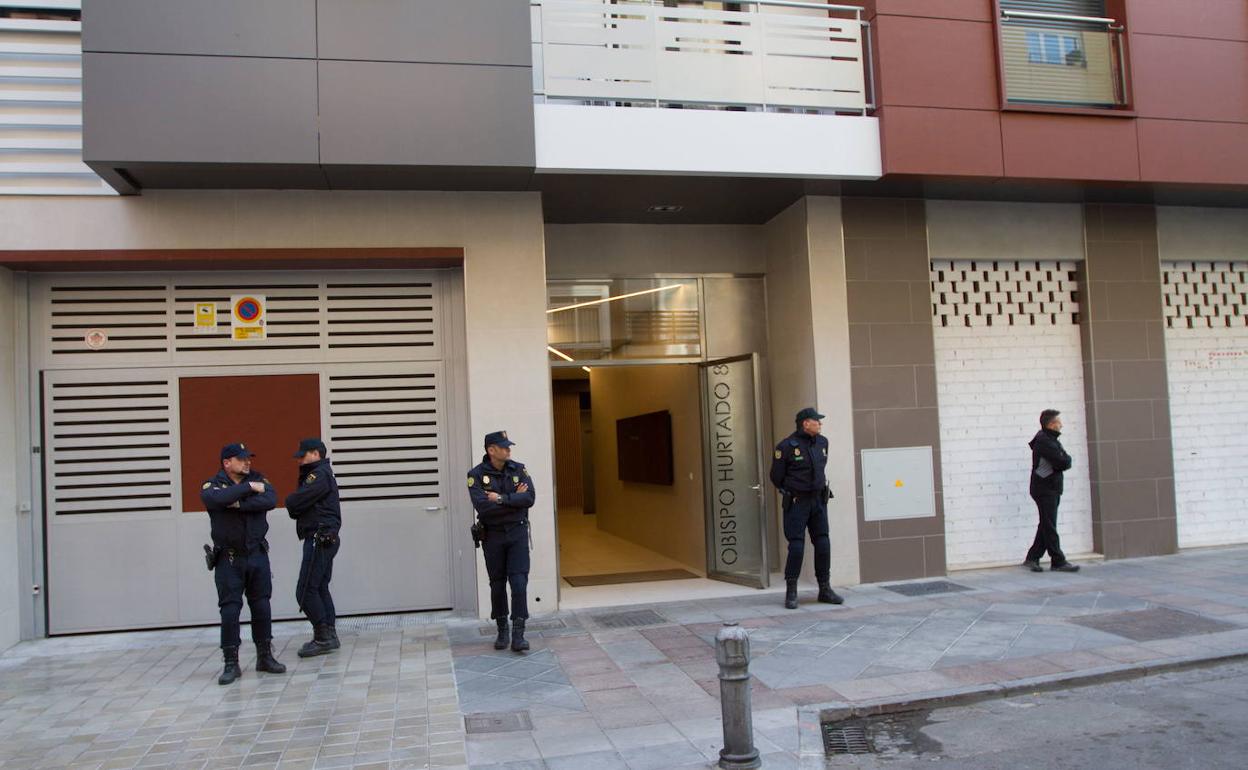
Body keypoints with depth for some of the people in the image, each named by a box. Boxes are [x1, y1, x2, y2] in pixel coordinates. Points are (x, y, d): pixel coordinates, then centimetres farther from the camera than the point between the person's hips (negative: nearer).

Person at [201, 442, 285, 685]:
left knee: (262, 607, 7)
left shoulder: (259, 480, 5)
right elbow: (217, 499, -26)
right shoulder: (212, 485, -2)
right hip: (228, 558, -2)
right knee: (230, 610, -3)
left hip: (257, 555, 2)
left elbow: (270, 500, -15)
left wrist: (238, 504, -20)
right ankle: (231, 664, 7)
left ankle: (265, 656, 20)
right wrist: (249, 488, -19)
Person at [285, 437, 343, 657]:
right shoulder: (322, 474, 21)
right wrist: (296, 507, -5)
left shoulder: (320, 475, -12)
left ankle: (323, 637, -6)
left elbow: (293, 503, -19)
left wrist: (291, 502, 2)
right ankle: (329, 636, 17)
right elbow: (295, 506, 17)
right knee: (320, 588, 13)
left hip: (319, 539, -11)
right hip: (325, 539, 11)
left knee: (306, 591, -9)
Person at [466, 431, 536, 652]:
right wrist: (515, 499, -15)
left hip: (517, 534, 1)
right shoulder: (477, 475, -8)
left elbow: (530, 498, -13)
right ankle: (502, 631, 25)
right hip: (493, 536, -1)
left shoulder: (518, 469, -1)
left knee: (519, 582, -8)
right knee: (497, 584, 10)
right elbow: (482, 506, -22)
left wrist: (502, 498, -19)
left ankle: (518, 635, -6)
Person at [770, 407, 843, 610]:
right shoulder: (787, 446, -13)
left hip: (819, 500, 5)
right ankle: (791, 592, 5)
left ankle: (825, 589, 15)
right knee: (796, 546, -7)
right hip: (797, 502, -5)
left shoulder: (822, 443, 5)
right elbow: (776, 477, -3)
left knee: (823, 544, 4)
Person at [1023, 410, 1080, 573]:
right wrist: (1065, 460, -2)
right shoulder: (1044, 442, -16)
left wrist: (1064, 461, -7)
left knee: (1046, 526, 11)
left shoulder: (1051, 440, 16)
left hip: (1052, 490, 10)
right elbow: (1063, 463, -21)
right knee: (1049, 527, -4)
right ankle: (1058, 561, 0)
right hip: (1044, 490, -10)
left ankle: (1032, 558, 15)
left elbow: (1066, 462, 12)